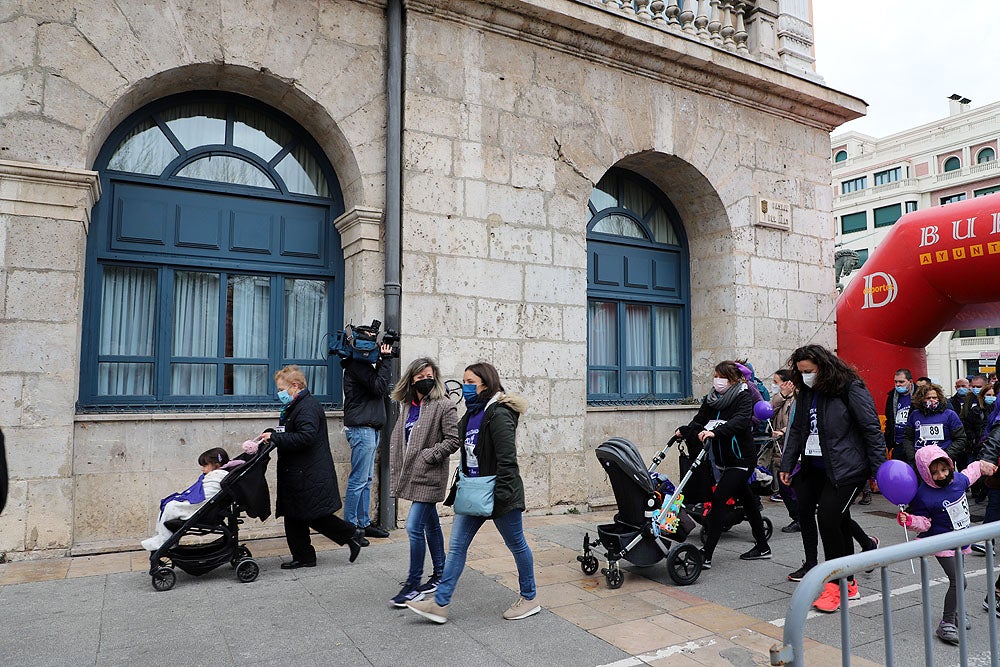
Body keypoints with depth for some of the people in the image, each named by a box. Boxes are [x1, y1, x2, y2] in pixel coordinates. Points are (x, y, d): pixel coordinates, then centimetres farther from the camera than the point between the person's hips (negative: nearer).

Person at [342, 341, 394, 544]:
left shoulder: (363, 364, 18)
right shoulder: (357, 365, -13)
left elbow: (383, 389, 16)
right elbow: (380, 387, -19)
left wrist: (382, 362, 7)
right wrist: (383, 361, -12)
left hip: (370, 428, 10)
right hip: (361, 428, -10)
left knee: (366, 479, 14)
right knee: (358, 480, -6)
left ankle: (364, 523, 22)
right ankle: (350, 526, 2)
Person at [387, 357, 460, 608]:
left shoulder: (444, 406, -11)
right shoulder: (407, 406, 10)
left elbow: (453, 441, -14)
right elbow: (397, 439, 16)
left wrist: (427, 455, -16)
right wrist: (396, 472, 9)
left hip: (430, 476, -7)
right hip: (412, 475, 7)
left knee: (414, 526, -9)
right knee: (430, 525, 17)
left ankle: (414, 584, 4)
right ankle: (439, 574, 31)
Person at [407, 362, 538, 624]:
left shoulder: (498, 414, -18)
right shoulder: (471, 414, 10)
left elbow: (507, 458, -23)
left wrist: (502, 494, -25)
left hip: (497, 493, -9)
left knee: (517, 545, 10)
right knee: (456, 546, 6)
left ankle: (530, 599, 27)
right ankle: (440, 604, 13)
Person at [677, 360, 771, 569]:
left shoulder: (744, 397, -11)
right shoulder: (711, 399, 9)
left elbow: (740, 421, -29)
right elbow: (699, 420, 1)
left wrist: (715, 432, -43)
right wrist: (684, 431, -19)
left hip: (741, 459, -7)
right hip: (723, 459, 7)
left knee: (719, 499, -15)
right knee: (747, 500, 18)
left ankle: (706, 555, -13)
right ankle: (762, 547, 32)